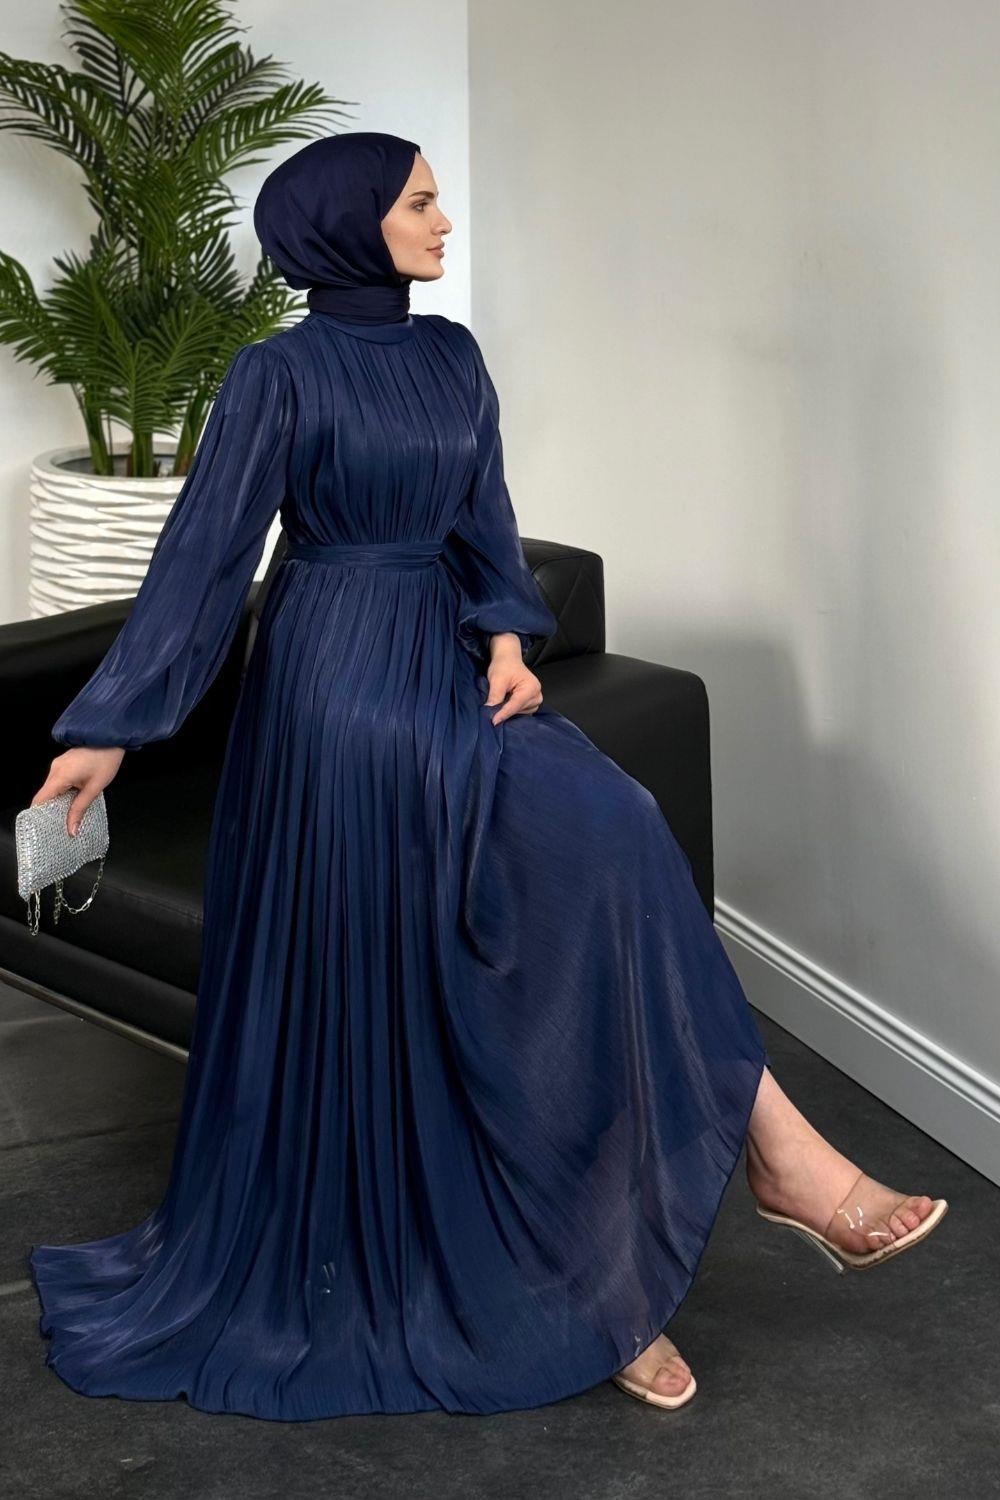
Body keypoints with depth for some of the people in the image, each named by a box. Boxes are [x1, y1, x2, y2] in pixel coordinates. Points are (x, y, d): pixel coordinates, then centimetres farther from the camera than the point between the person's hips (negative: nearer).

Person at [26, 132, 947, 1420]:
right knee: (601, 832, -22)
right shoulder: (279, 374, -6)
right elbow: (204, 550, -7)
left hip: (447, 664, 7)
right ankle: (767, 1141, -17)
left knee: (605, 841, -14)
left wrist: (507, 635, -10)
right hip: (337, 682, -6)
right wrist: (111, 723, -11)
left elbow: (484, 520, 10)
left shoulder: (451, 356, 13)